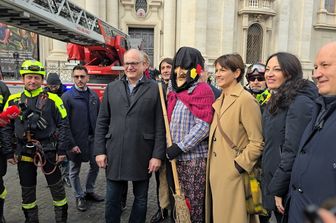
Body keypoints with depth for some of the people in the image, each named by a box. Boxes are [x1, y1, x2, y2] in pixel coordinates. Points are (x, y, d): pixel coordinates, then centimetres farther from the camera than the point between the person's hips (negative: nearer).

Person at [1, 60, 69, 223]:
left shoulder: (52, 99, -5)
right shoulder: (13, 100, 3)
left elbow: (63, 125, -4)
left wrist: (62, 150, -7)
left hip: (48, 150, -2)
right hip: (24, 152, 3)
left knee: (56, 187, 7)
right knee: (27, 190, 14)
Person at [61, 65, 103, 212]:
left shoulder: (94, 95, 4)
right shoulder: (67, 97, -9)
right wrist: (71, 144, -15)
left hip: (93, 138, 4)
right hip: (77, 140, -4)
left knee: (95, 166, 16)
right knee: (75, 171, 11)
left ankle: (89, 191, 37)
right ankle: (79, 197, 31)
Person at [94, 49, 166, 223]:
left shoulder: (155, 89, -3)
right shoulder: (112, 88, 6)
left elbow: (160, 126, -5)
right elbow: (102, 122, 6)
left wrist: (158, 155, -8)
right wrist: (99, 150, 1)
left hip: (142, 155, -2)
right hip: (114, 154, 2)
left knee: (141, 199, 15)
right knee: (112, 199, 15)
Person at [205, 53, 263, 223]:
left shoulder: (246, 100, -15)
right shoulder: (219, 100, 11)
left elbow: (257, 142, -17)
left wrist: (238, 166, -17)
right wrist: (211, 166, 12)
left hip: (233, 176, -8)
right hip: (215, 173, 8)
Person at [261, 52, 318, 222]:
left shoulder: (300, 103, -19)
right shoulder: (277, 101, 10)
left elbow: (293, 151, -23)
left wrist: (278, 189, -17)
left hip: (288, 191, -8)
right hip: (273, 182, 8)